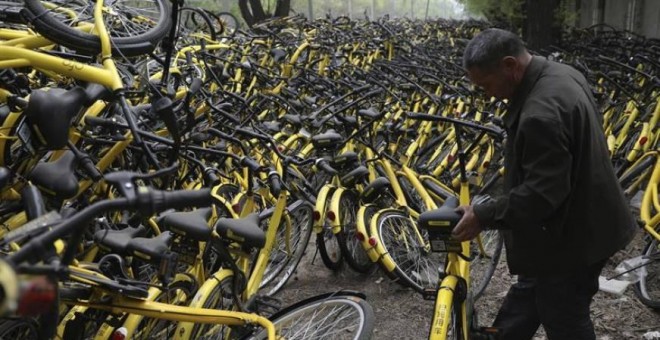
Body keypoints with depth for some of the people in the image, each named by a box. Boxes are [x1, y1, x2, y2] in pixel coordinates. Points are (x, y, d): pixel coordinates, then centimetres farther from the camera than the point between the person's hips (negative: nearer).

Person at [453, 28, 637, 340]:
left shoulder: (541, 113, -33)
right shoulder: (561, 74, 0)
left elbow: (541, 193, -31)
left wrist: (483, 217, -22)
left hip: (570, 236, -10)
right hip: (583, 217, 10)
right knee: (529, 291, 26)